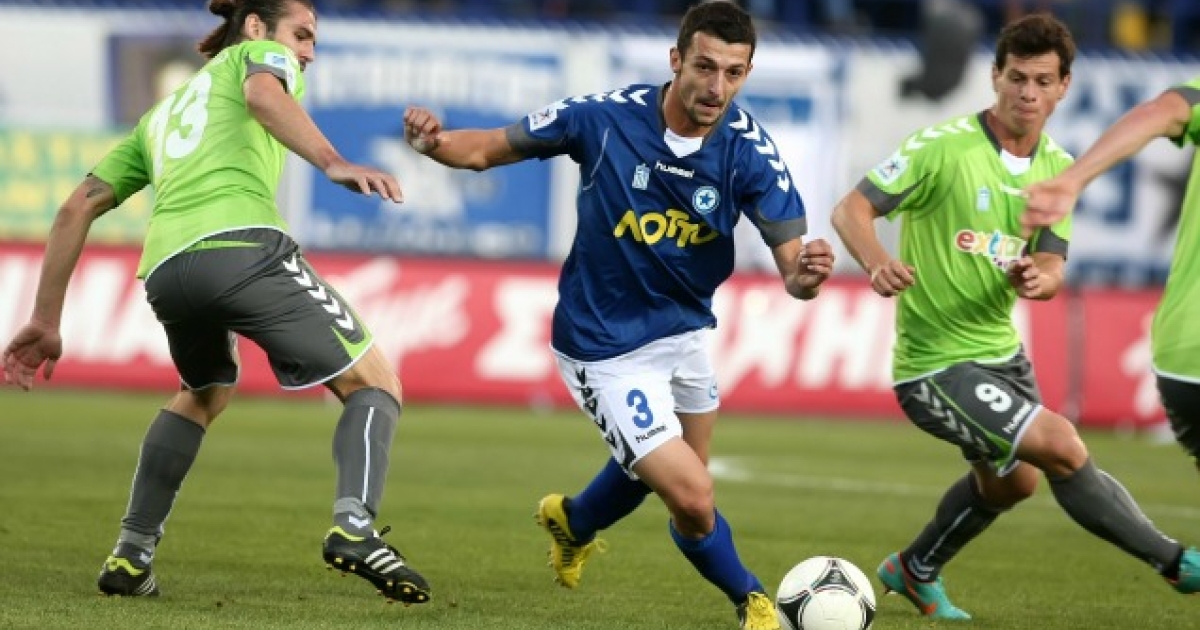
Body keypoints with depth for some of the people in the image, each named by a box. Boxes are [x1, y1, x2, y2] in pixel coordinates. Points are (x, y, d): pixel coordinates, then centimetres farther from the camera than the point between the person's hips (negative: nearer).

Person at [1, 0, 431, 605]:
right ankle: (354, 526, -22)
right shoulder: (259, 54, 21)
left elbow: (77, 208, 31)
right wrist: (334, 163, -22)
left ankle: (130, 556, 26)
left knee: (204, 393, 35)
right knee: (374, 384, 4)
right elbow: (263, 92, -6)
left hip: (164, 270, 6)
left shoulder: (161, 115, 38)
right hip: (244, 246, -6)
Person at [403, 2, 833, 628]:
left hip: (683, 329, 5)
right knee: (693, 499, -13)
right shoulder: (603, 117, -24)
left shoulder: (750, 150, -18)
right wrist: (434, 143, -32)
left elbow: (791, 260, -25)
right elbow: (490, 149, -11)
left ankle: (573, 521, 63)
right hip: (604, 347, -5)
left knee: (658, 466, 30)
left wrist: (806, 274, -48)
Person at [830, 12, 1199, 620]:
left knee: (1011, 481, 28)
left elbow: (1051, 267, -1)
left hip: (1001, 350, 9)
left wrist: (1036, 278, -26)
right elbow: (851, 209, -20)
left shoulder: (1059, 168, 2)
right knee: (1061, 445, -22)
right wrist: (878, 263, -40)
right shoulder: (943, 146, -19)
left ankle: (916, 571, 52)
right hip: (936, 364, -9)